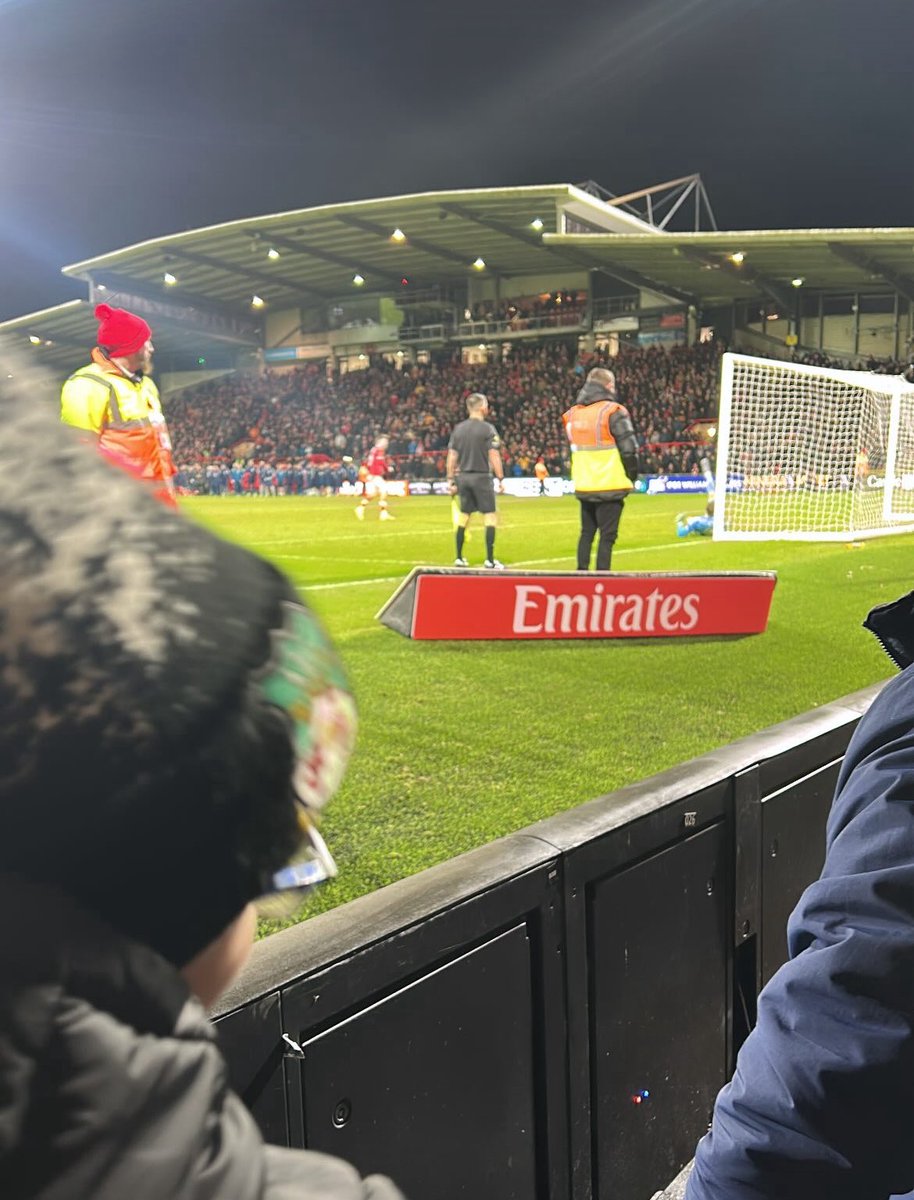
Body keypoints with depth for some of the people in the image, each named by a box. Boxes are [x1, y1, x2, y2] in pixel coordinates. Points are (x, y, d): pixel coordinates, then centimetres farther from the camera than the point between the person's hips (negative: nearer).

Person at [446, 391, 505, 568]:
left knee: (463, 516, 13)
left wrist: (451, 480, 12)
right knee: (490, 516, 1)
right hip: (481, 476, -5)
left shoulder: (458, 428, 7)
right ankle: (490, 560, -2)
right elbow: (494, 456, -12)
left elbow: (452, 456, 7)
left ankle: (459, 558, 16)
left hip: (463, 477, 5)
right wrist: (500, 478, -7)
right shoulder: (488, 429, -8)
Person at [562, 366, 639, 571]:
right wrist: (632, 476, 1)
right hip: (610, 487, -6)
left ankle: (582, 572, 20)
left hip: (583, 487, 6)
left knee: (586, 532, 17)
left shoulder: (573, 413, 9)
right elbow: (628, 449, -11)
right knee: (607, 535, -2)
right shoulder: (613, 411, -10)